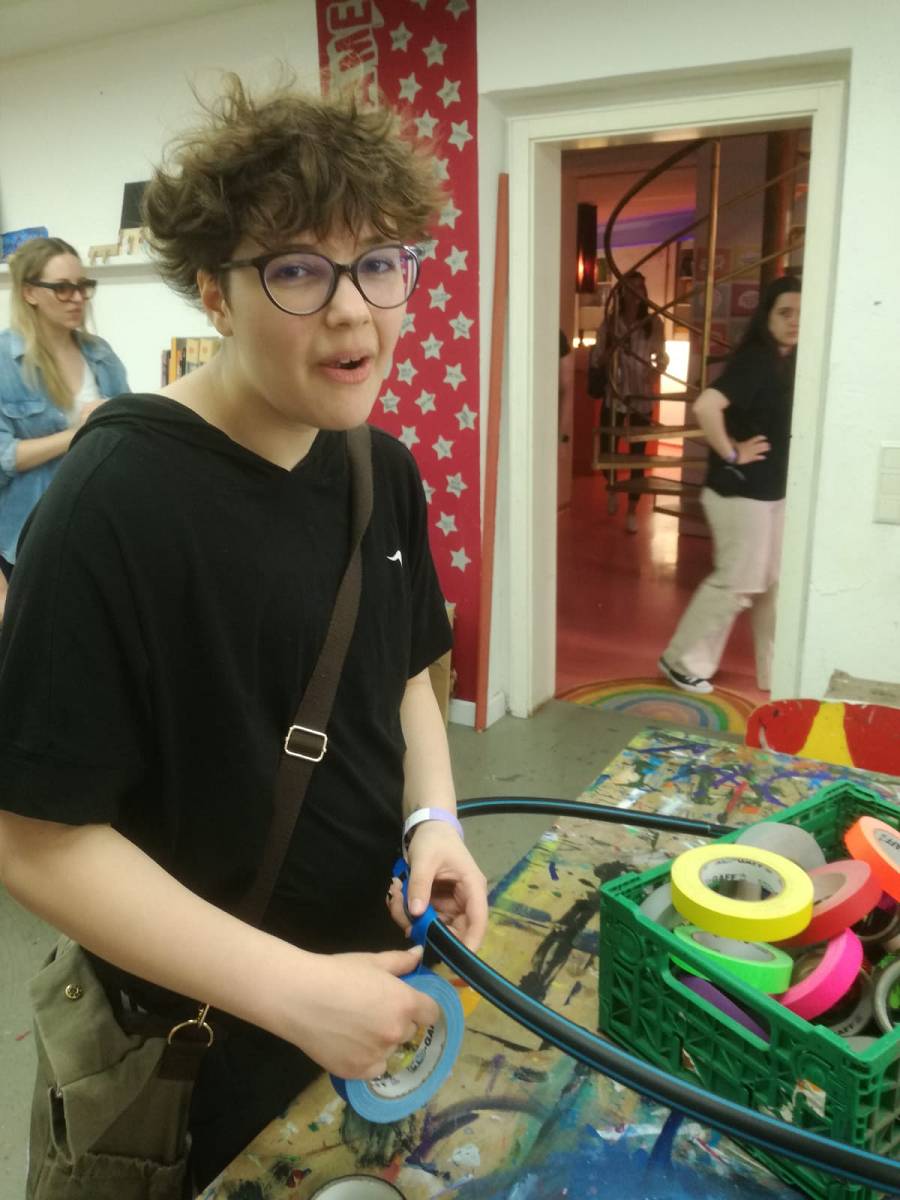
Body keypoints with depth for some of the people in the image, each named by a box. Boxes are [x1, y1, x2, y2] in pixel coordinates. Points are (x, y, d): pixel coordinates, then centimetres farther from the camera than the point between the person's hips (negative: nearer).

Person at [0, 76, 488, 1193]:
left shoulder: (383, 470, -5)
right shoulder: (116, 502, -25)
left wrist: (433, 818, -10)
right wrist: (287, 986, -26)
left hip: (383, 964, 6)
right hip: (215, 1032, -6)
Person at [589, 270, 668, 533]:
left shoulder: (654, 324, 0)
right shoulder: (608, 325, -1)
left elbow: (662, 356, 6)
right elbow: (595, 362, -1)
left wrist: (657, 370, -15)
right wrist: (610, 350, -19)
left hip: (642, 398, 0)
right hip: (613, 397, 1)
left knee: (638, 454, 1)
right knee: (607, 449, 5)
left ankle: (633, 511, 11)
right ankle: (613, 489, 38)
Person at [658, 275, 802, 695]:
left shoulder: (786, 362, 10)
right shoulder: (754, 360, -18)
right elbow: (705, 406, -33)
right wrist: (731, 452, -22)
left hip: (774, 490, 9)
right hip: (741, 491, -9)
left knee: (774, 584, 14)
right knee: (737, 582, -2)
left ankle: (776, 672, 26)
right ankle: (683, 661, 14)